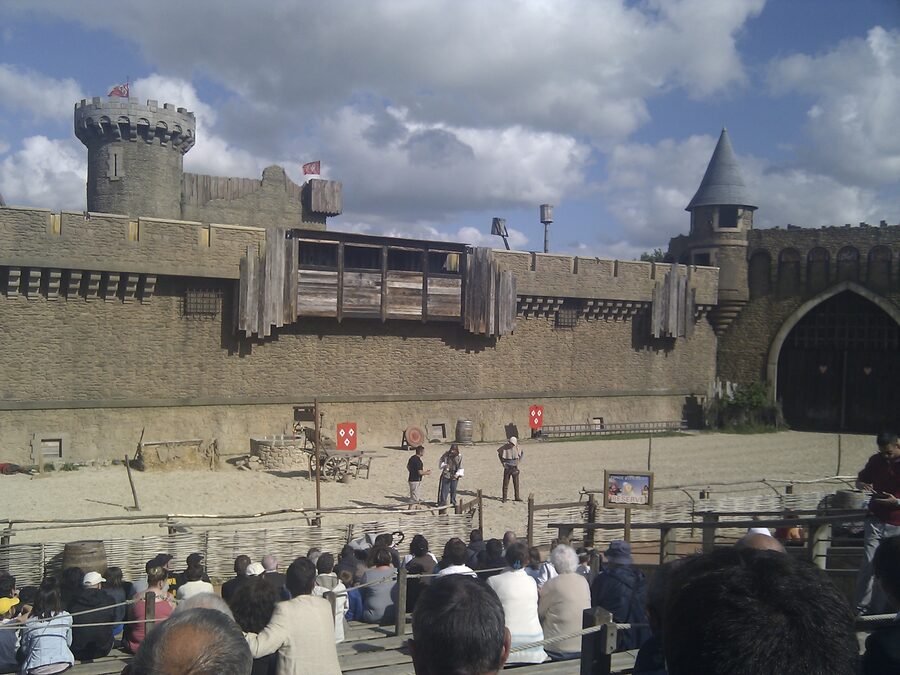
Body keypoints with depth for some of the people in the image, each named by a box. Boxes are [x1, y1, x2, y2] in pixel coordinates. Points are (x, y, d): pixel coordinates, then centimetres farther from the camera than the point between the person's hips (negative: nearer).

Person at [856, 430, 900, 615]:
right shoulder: (875, 460, 4)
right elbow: (860, 480, 18)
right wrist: (862, 485, -5)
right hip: (875, 521, 2)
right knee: (868, 565, -5)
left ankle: (877, 609, 7)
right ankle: (861, 606, -1)